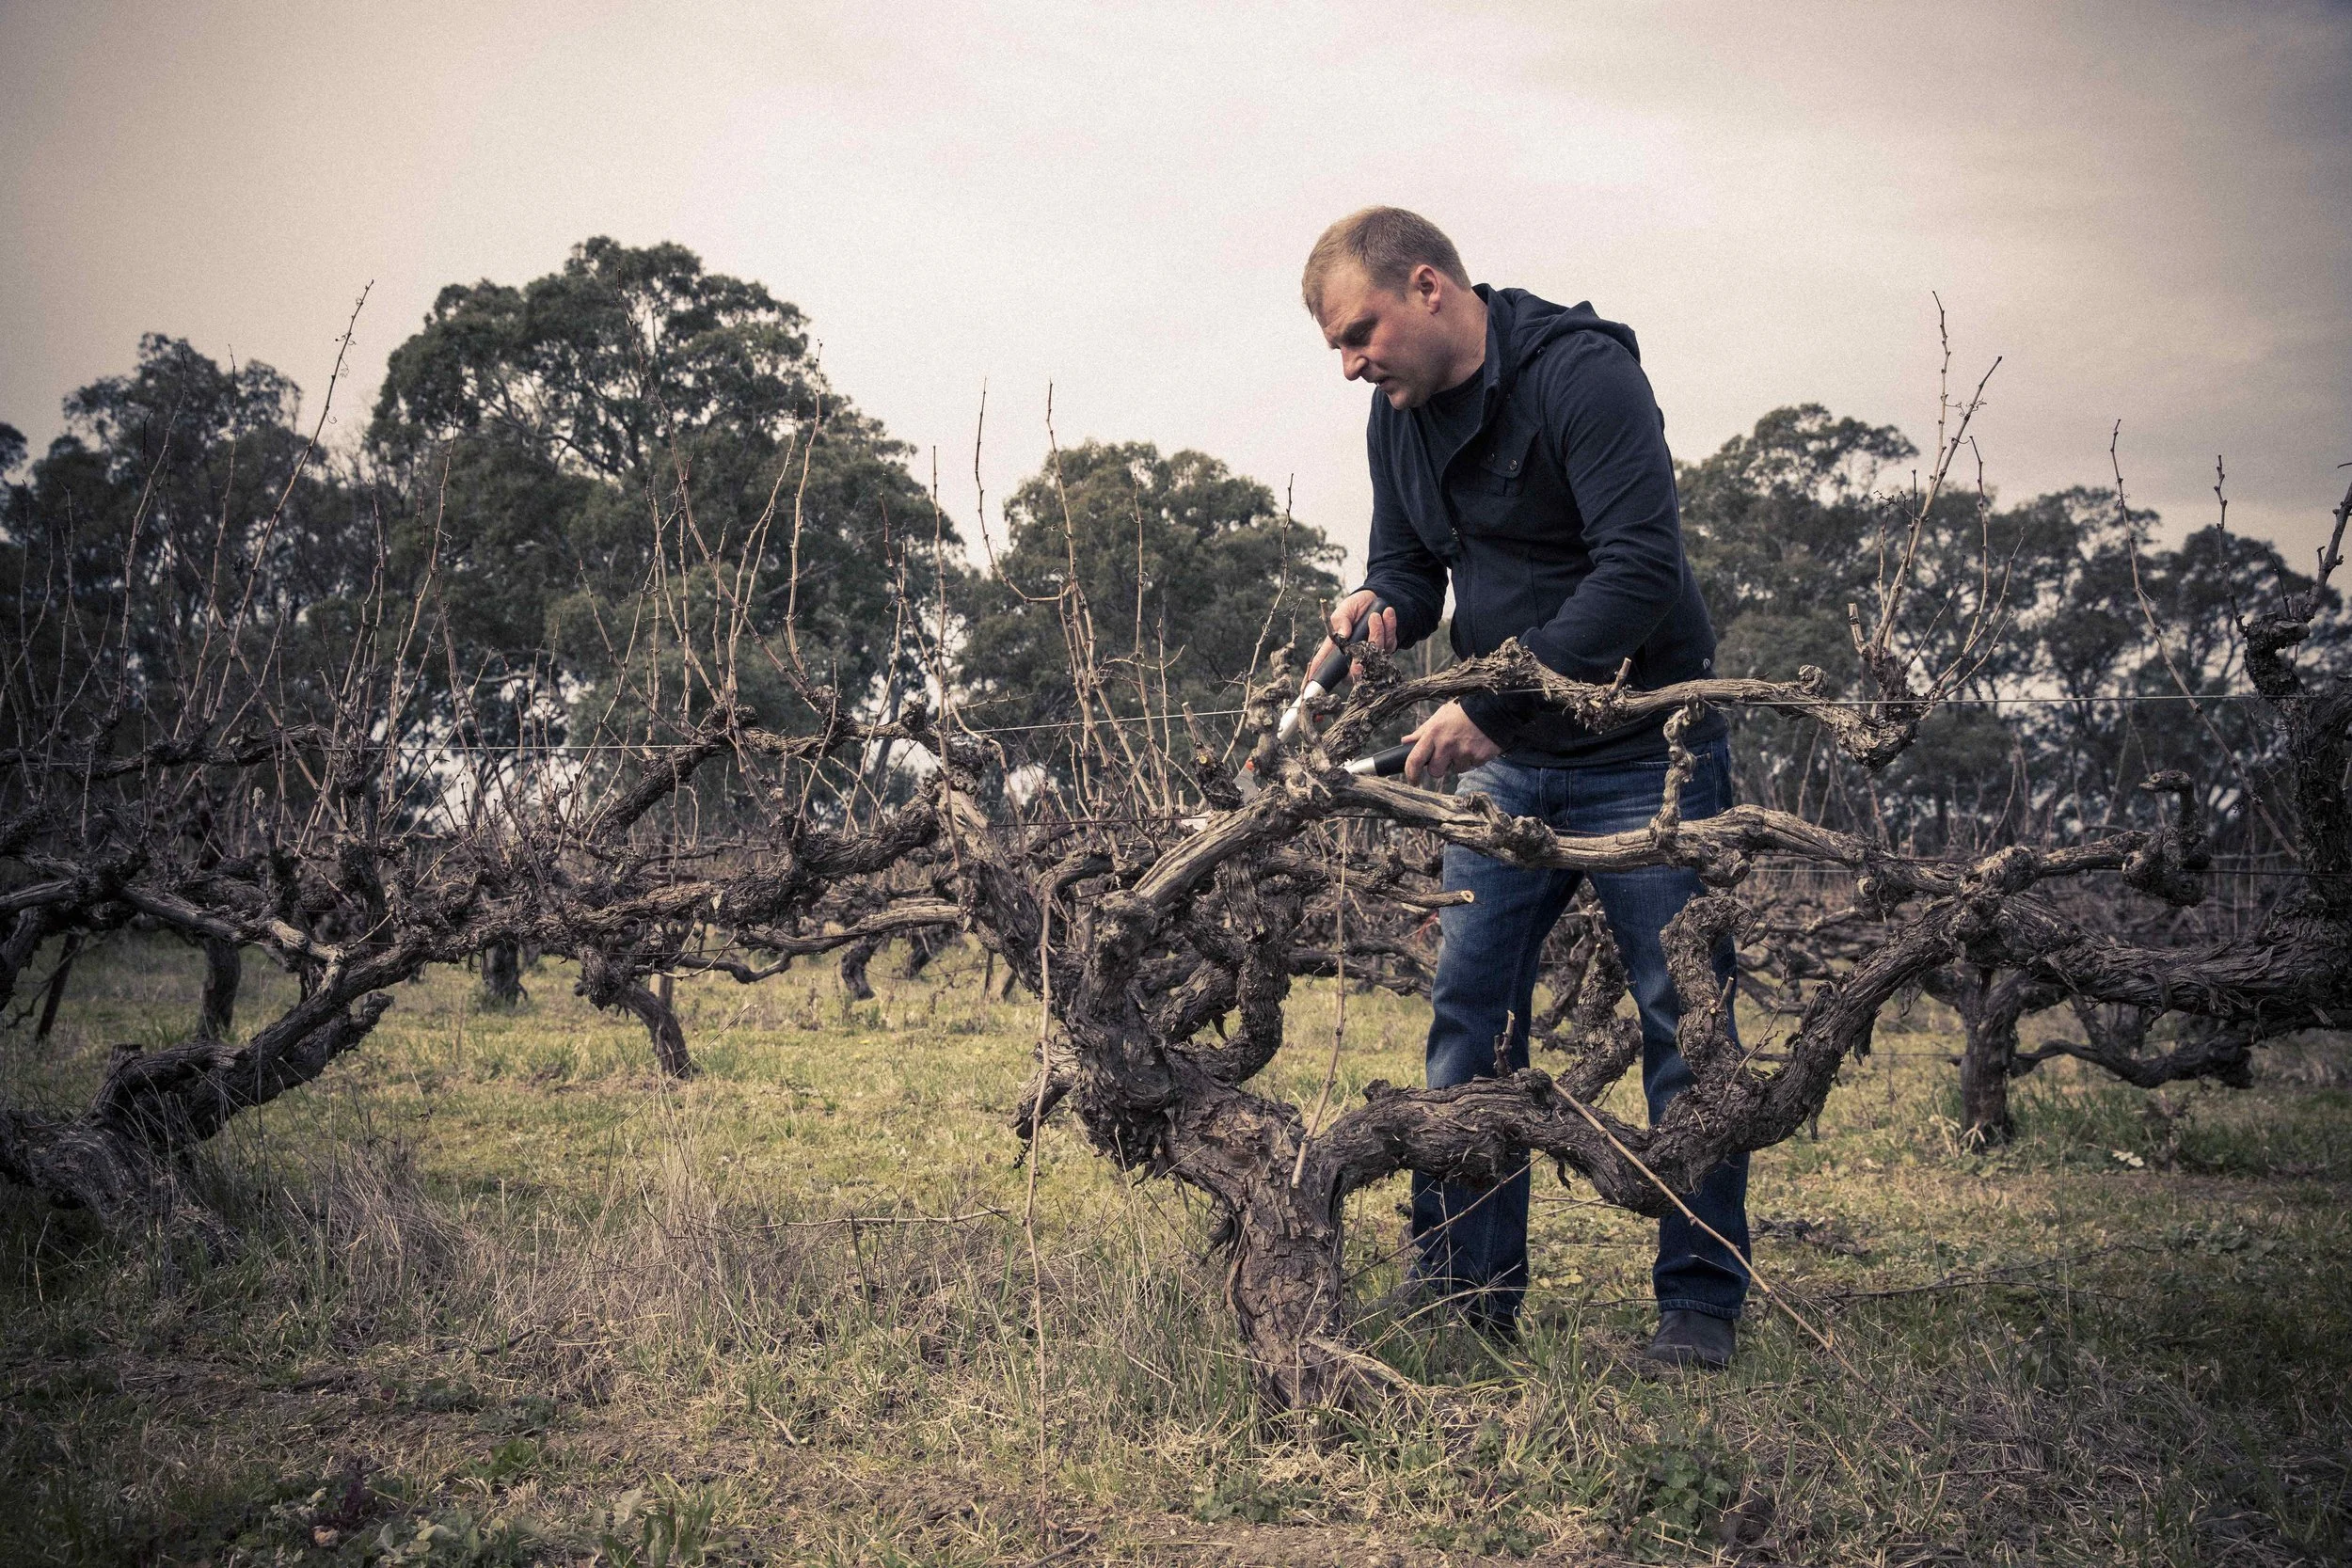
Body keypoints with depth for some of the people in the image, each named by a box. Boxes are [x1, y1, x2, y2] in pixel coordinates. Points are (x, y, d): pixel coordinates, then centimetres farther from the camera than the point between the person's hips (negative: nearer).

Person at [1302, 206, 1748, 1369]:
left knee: (1683, 1021, 0)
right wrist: (1379, 608, -11)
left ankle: (1700, 1302, 10)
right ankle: (1464, 1292, 12)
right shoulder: (1401, 411, 5)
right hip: (1506, 762, 7)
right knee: (1466, 1015, 4)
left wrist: (1494, 700, -30)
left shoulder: (1583, 374, -19)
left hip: (1643, 752, -7)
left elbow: (1640, 568, -28)